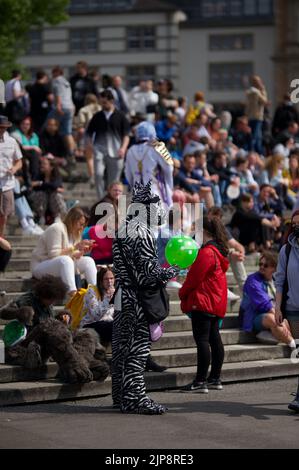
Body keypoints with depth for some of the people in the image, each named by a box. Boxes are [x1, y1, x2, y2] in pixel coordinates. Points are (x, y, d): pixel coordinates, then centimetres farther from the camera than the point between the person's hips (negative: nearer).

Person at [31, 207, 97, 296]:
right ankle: (73, 294, -52)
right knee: (65, 260, -38)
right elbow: (54, 254, -25)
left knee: (88, 261, -6)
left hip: (62, 265, 9)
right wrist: (75, 247, -24)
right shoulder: (57, 228, -16)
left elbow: (72, 256, 11)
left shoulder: (75, 233, 12)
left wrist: (82, 252, -9)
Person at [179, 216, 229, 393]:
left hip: (202, 303, -10)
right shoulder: (219, 251, 15)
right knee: (214, 339, 13)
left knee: (202, 340, -10)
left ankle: (201, 381, -12)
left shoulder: (206, 252, -16)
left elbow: (194, 277, -15)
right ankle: (215, 378, 19)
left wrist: (183, 293, 1)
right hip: (217, 303, 10)